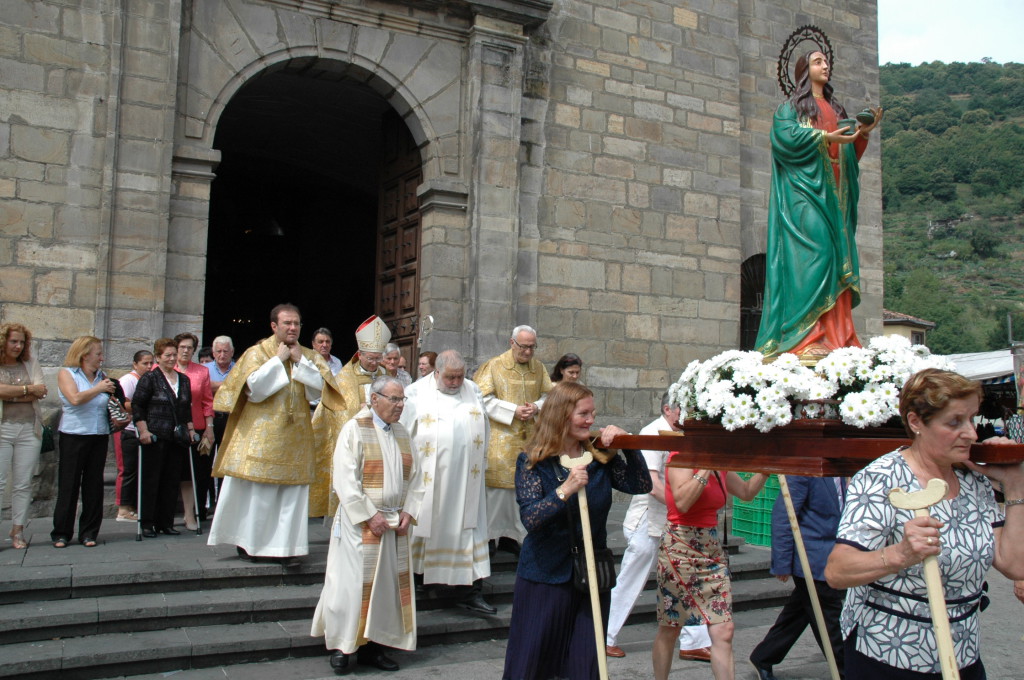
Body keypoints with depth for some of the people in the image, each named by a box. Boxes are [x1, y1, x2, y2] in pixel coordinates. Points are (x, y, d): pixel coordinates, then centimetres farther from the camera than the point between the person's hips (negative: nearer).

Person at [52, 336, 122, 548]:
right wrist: (99, 389, -9)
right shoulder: (66, 373, 1)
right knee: (68, 485, 1)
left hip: (99, 437, 4)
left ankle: (89, 533, 12)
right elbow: (75, 398, -16)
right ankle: (61, 533, 11)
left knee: (94, 485, 4)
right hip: (73, 436, -4)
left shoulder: (102, 376, 12)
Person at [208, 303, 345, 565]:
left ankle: (285, 546, 7)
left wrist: (300, 361, -6)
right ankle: (248, 542, 14)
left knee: (293, 492, 1)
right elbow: (254, 388, -14)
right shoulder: (257, 353, 1)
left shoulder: (309, 356, 11)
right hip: (261, 434, -3)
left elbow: (319, 390, -2)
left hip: (295, 437, 3)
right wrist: (278, 360, -10)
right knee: (257, 491, 0)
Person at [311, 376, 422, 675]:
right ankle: (344, 647, 13)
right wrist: (369, 515, -17)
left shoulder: (401, 433, 9)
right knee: (355, 583, -1)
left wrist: (407, 512, -2)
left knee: (389, 583, 8)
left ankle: (373, 645, 19)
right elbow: (345, 479, -14)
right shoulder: (355, 429, -9)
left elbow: (412, 477, 11)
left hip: (395, 523, 6)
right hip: (360, 523, -6)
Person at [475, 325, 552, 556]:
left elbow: (548, 395, 12)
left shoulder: (538, 368, 9)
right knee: (497, 486, -4)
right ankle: (487, 536, 8)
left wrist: (536, 407, -9)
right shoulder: (494, 366, -5)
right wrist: (514, 411, -17)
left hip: (529, 438, 5)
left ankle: (509, 535, 19)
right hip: (500, 438, -5)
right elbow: (485, 399, -9)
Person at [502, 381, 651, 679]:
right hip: (545, 575, -3)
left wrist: (627, 445, -15)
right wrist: (565, 490, -29)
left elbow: (641, 485, -6)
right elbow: (530, 518, -18)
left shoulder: (601, 459, 2)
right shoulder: (532, 461, -8)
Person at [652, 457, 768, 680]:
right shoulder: (681, 456, -13)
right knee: (669, 630, 8)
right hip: (680, 550, -6)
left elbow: (747, 492, 18)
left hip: (712, 551, 6)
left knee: (723, 632, -1)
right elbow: (682, 502, -27)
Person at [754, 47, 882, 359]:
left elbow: (850, 153, 21)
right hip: (804, 188, -6)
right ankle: (808, 334, -23)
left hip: (833, 193, 6)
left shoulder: (835, 109, 27)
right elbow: (785, 135, -9)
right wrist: (825, 137, -16)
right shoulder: (792, 105, 9)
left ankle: (837, 334, -7)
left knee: (837, 253, -4)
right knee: (813, 251, -19)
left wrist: (863, 134, 3)